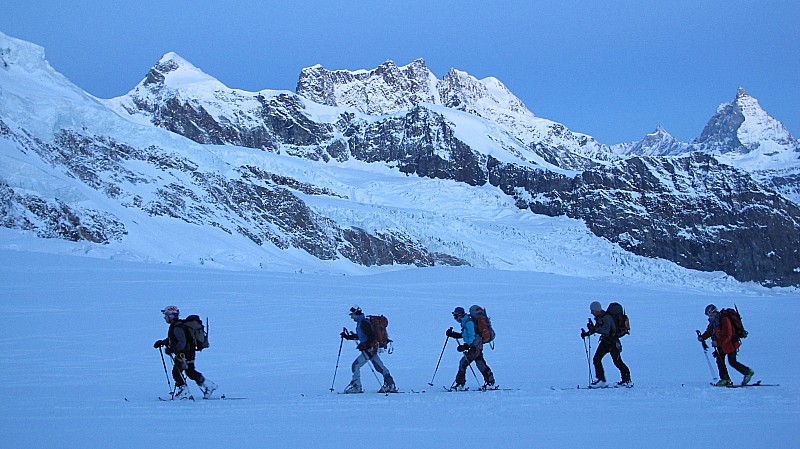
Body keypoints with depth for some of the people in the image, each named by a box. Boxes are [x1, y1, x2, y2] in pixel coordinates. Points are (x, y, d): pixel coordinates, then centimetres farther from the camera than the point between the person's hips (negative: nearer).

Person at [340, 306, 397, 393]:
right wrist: (348, 337, 21)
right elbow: (359, 336, 26)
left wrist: (364, 344, -28)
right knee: (380, 367, 11)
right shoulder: (360, 322, 13)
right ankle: (390, 386, 13)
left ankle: (356, 387, -5)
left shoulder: (364, 323, -18)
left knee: (356, 365, -8)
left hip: (370, 348, -10)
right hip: (372, 348, 10)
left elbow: (372, 337, -22)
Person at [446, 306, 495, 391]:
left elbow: (472, 337, -20)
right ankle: (490, 382, 19)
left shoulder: (469, 323, -16)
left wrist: (465, 346, -25)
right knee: (480, 364, 13)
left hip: (475, 347, -10)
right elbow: (464, 335, 23)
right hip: (477, 346, 10)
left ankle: (460, 384, -8)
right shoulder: (465, 322, 14)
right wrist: (452, 334, 15)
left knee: (463, 363, -10)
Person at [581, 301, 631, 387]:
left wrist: (593, 328, -37)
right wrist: (587, 333, 3)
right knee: (596, 359, 1)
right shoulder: (598, 317, 4)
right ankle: (601, 380, 7)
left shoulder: (607, 317, -24)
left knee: (617, 362, -1)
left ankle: (627, 380, 14)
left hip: (613, 342, -9)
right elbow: (596, 328, 17)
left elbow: (606, 331, -35)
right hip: (605, 341, 9)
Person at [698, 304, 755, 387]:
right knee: (719, 360, 2)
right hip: (721, 345, 9)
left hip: (730, 344, -9)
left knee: (732, 362, -6)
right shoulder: (713, 322, 2)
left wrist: (718, 342, -29)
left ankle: (748, 372, 11)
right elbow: (709, 331, 16)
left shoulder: (724, 320, -25)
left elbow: (728, 336, -27)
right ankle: (725, 379, 7)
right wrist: (702, 337, -2)